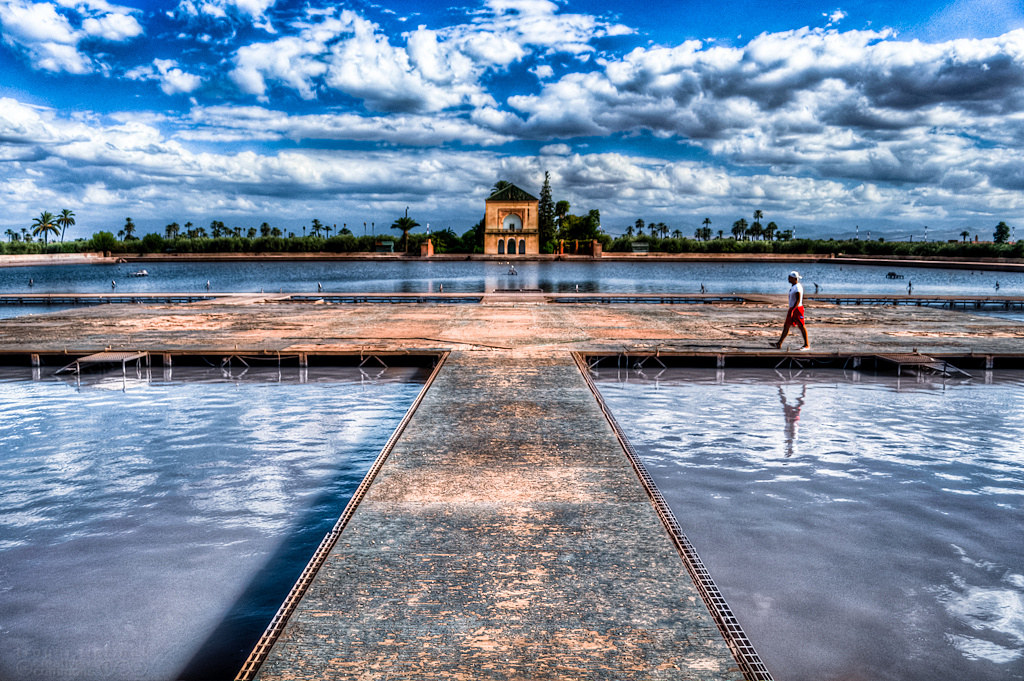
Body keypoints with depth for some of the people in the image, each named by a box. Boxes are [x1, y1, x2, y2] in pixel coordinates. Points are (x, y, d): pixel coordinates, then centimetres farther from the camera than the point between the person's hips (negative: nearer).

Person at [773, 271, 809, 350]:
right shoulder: (793, 286, 13)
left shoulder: (797, 287, -17)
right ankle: (779, 344, 8)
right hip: (792, 309, 10)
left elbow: (798, 300, -23)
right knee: (786, 326, 7)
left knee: (801, 327, -2)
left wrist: (792, 311, -26)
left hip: (797, 309, -10)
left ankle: (807, 345, 7)